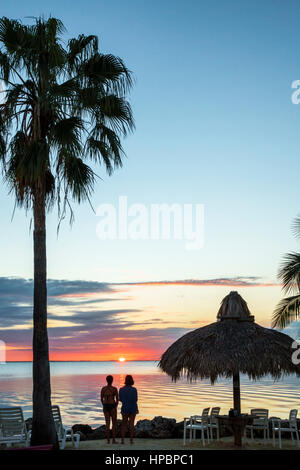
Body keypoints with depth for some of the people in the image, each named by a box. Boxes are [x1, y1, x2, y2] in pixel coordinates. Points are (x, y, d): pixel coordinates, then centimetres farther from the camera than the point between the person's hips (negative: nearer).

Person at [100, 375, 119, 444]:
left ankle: (108, 440, 8)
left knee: (107, 423, 10)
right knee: (114, 423, 7)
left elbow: (101, 399, 5)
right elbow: (117, 399, -7)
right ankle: (114, 440, 4)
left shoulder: (103, 388, 0)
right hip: (112, 406, -4)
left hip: (105, 406, 4)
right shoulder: (115, 389, -11)